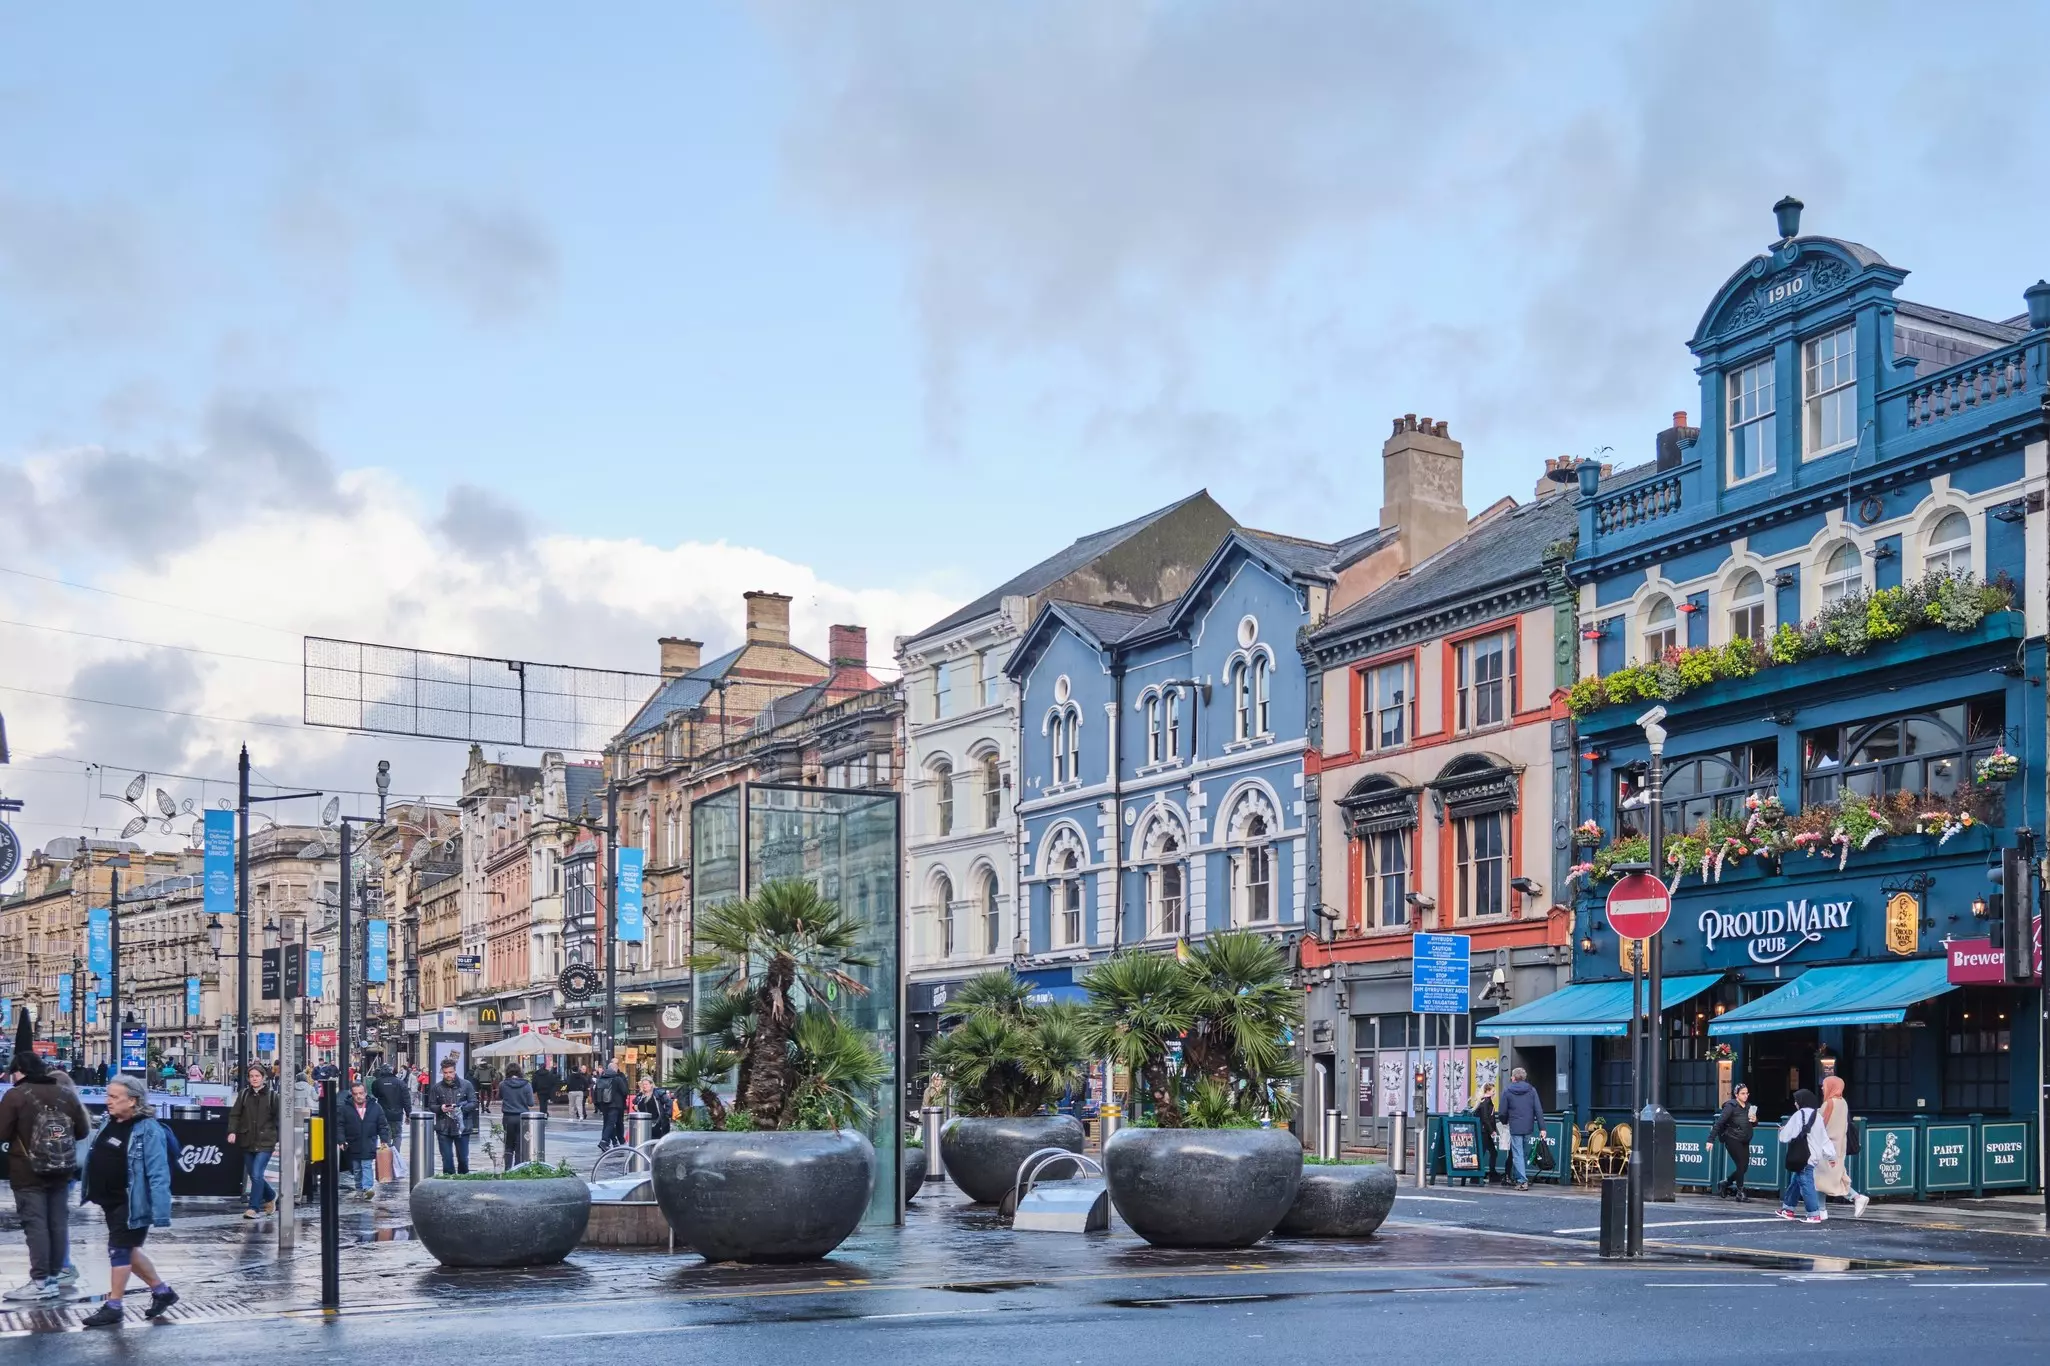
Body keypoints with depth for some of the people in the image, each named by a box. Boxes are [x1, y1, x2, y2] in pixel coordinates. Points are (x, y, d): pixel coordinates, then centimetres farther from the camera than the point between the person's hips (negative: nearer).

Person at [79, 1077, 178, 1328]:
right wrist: (94, 1193, 22)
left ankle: (113, 1306, 8)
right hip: (111, 1202, 9)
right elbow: (97, 1160, 20)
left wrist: (160, 1213, -26)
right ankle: (162, 1290, 30)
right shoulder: (109, 1123, 6)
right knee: (128, 1250, 16)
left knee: (119, 1250, -4)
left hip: (131, 1203, -9)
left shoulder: (148, 1130, -19)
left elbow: (158, 1175, -22)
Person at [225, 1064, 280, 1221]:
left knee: (256, 1174, -14)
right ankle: (271, 1196, 37)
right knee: (253, 1175, 13)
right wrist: (232, 1131, -9)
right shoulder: (244, 1094, 4)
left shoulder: (272, 1095, -3)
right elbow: (234, 1114, 5)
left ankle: (254, 1208, -7)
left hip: (265, 1142, -4)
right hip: (247, 1142, 4)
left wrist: (279, 1137, -1)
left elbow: (278, 1118, 2)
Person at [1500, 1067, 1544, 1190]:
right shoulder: (1531, 1090, 5)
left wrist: (1504, 1122, 21)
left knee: (1517, 1154, -3)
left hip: (1515, 1128, -3)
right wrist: (1541, 1128, 0)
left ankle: (1522, 1181, -13)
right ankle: (1523, 1178, 21)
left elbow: (1503, 1111, 0)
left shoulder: (1507, 1090, -1)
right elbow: (1538, 1110, 0)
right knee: (1525, 1154, 15)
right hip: (1528, 1127, 3)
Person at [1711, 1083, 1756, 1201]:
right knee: (1741, 1165, -9)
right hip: (1732, 1139, -7)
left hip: (1744, 1141, 7)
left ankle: (1725, 1185, 25)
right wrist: (1711, 1139, -22)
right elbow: (1719, 1123, -15)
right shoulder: (1731, 1106, -11)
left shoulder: (1748, 1106, 8)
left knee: (1744, 1167, 7)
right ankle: (1740, 1193, 1)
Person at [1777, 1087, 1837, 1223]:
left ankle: (1814, 1214, -7)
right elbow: (1824, 1138, 13)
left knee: (1806, 1184, -6)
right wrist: (1831, 1154, 14)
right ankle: (1788, 1209, 28)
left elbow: (1785, 1136, -9)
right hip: (1813, 1155, 9)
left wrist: (1782, 1130, 12)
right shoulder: (1817, 1116, 12)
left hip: (1802, 1157, -9)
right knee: (1795, 1181, 19)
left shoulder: (1799, 1115, -11)